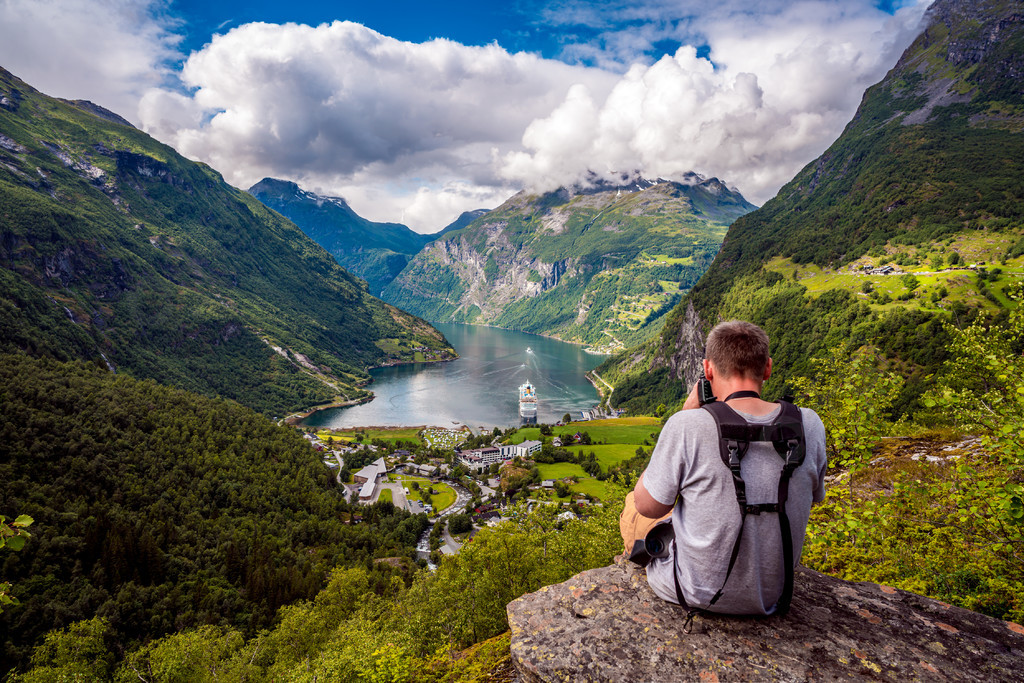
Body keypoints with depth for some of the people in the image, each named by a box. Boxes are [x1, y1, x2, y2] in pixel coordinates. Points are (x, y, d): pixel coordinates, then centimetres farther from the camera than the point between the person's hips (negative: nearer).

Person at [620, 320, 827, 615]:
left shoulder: (687, 427, -27)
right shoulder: (808, 425, -14)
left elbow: (648, 507, -12)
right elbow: (812, 497, 7)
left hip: (696, 594, -4)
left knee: (631, 506, 25)